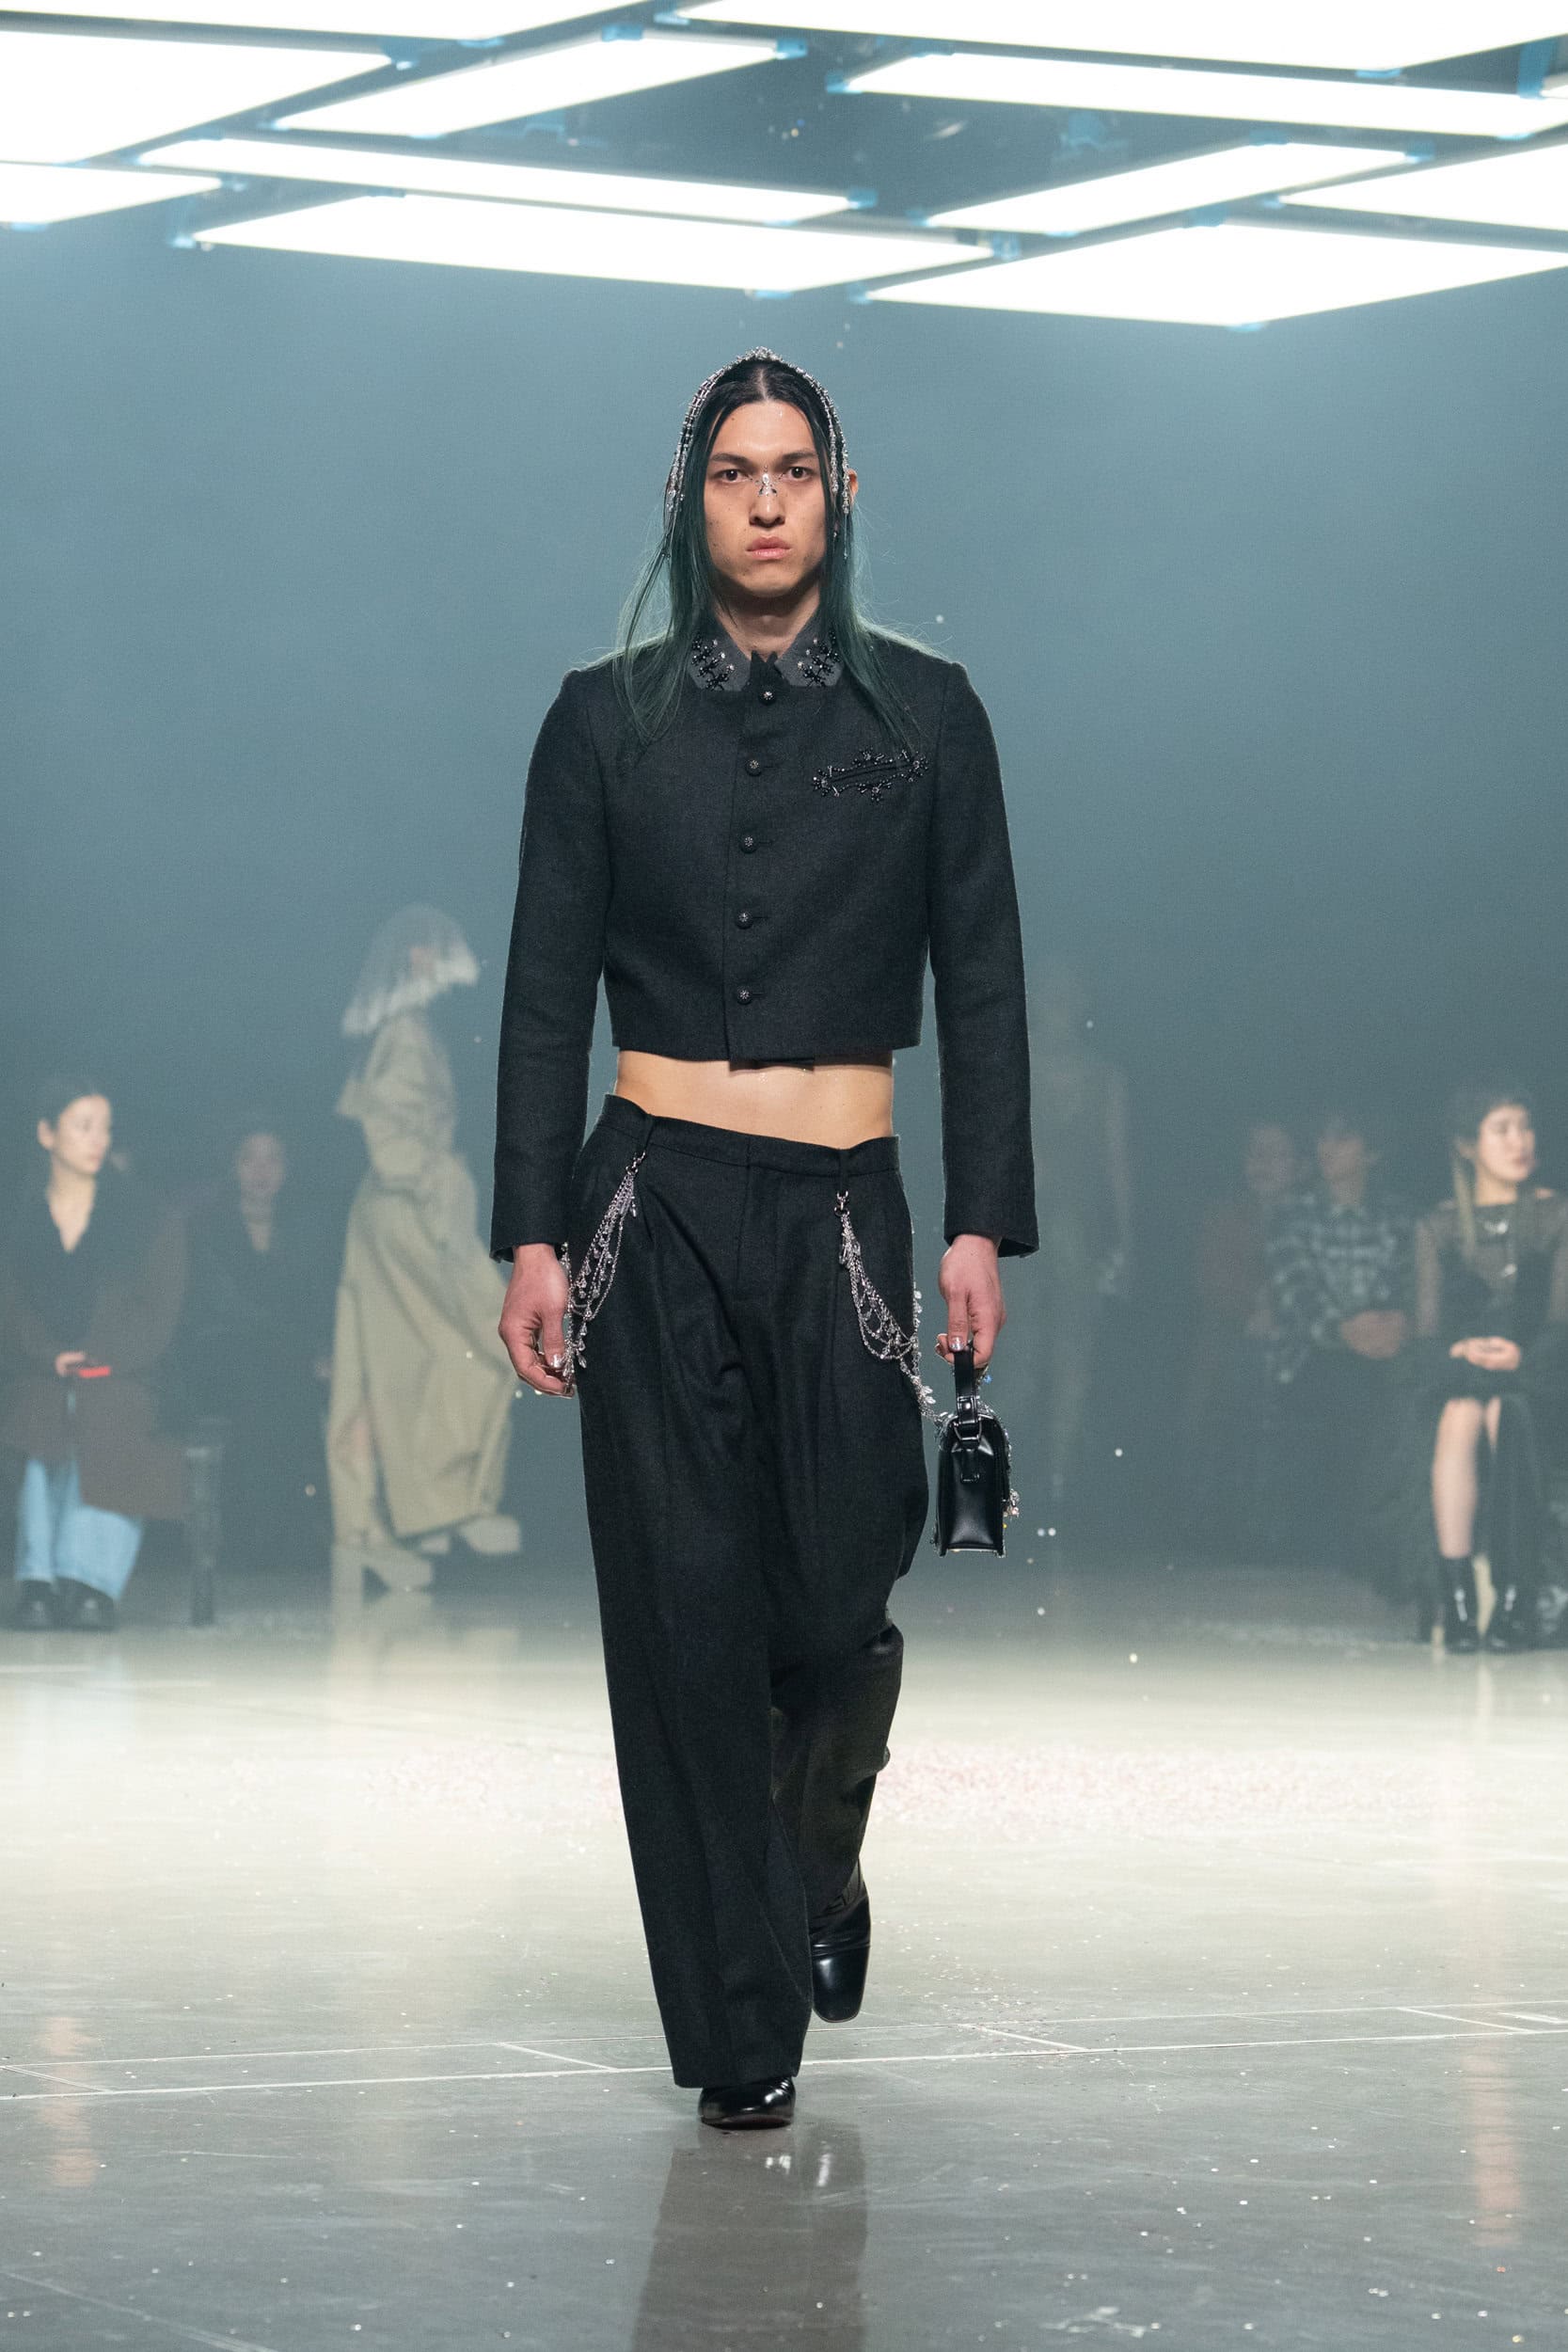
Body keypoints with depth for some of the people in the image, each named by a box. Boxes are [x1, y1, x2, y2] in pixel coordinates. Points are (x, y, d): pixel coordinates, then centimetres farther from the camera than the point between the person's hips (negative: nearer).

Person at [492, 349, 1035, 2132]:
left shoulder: (922, 714, 8)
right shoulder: (606, 722, 7)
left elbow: (981, 983, 7)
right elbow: (547, 992, 6)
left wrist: (983, 1223, -1)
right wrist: (531, 1235, -2)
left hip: (839, 1214, 0)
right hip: (652, 1203, 0)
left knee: (835, 1600, -5)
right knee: (685, 1603, -3)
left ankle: (820, 1877, 29)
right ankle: (739, 2032, 6)